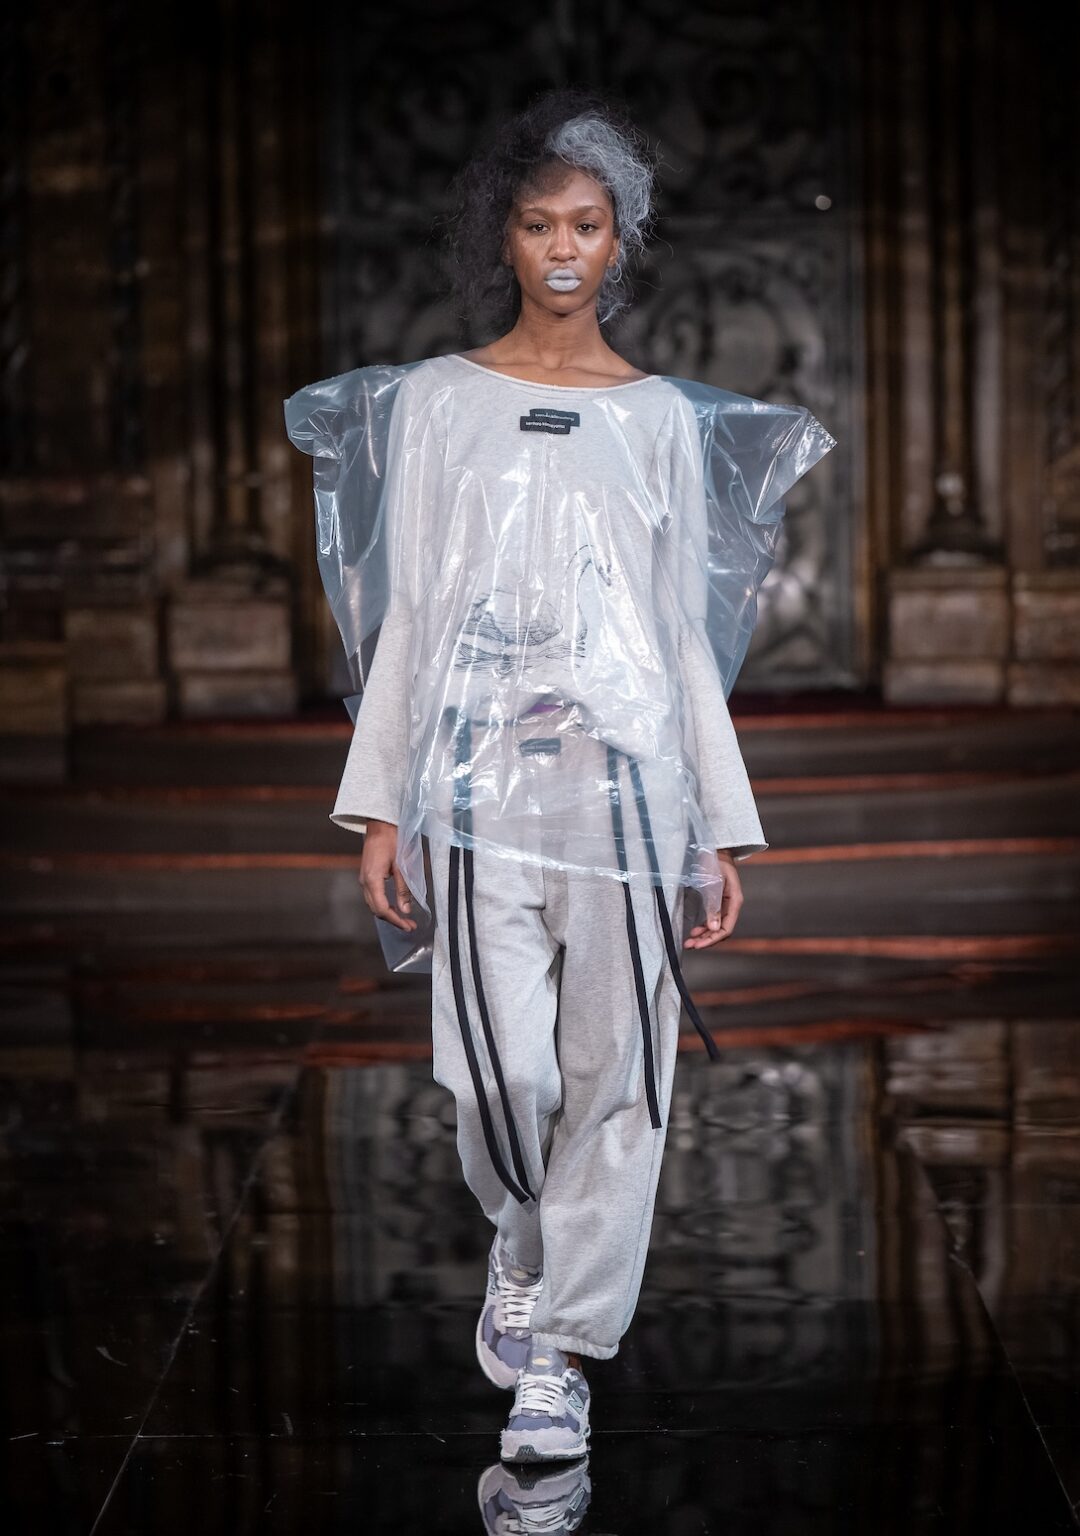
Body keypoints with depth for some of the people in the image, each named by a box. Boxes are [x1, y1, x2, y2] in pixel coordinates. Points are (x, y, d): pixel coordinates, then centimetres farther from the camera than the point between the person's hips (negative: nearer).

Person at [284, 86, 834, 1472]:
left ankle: (558, 1340, 11)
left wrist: (723, 829, 5)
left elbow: (688, 633, 10)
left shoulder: (665, 419, 10)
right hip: (476, 774, -1)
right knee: (500, 1069, -7)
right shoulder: (435, 401, 9)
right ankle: (520, 1240, 24)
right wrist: (379, 808, 2)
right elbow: (406, 615, 8)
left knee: (612, 1071, -2)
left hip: (629, 780, 1)